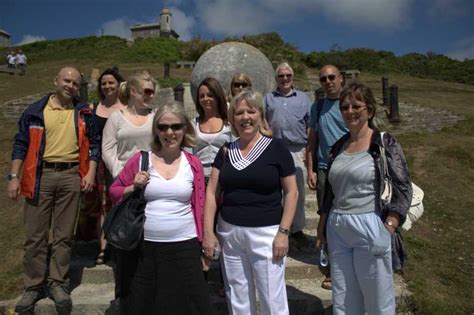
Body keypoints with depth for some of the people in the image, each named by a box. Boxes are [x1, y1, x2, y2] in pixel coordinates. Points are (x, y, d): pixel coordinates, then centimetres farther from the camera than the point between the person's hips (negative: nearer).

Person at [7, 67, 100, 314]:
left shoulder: (83, 113, 9)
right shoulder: (36, 111, 5)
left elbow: (93, 143, 9)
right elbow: (21, 144, 4)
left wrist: (90, 173, -2)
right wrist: (13, 176, -3)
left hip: (71, 176, 1)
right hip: (40, 176, 0)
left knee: (64, 235, 7)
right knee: (35, 235, 4)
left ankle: (57, 282, 20)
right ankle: (33, 286, 17)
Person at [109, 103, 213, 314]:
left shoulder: (193, 164, 1)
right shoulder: (140, 160, -1)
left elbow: (198, 206, 5)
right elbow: (114, 192, 8)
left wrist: (202, 243, 7)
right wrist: (134, 188, -12)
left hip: (184, 247, 0)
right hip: (144, 247, 0)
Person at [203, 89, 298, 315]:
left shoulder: (276, 148, -4)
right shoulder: (226, 151, 6)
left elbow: (291, 192, -4)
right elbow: (212, 192, 5)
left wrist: (283, 232, -11)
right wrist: (208, 232, -1)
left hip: (266, 233, -3)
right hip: (228, 233, 4)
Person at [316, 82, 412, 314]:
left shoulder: (385, 144, -6)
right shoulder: (339, 146, 10)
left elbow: (403, 190, -9)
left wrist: (387, 228, -16)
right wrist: (322, 226, 14)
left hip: (369, 228, -5)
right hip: (337, 230, 5)